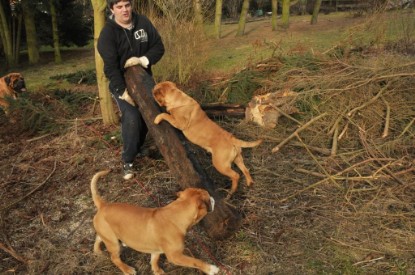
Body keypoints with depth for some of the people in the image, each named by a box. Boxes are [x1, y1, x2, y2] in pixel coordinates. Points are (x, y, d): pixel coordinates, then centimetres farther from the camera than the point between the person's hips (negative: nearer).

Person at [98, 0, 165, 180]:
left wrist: (144, 60, -23)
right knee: (131, 119, -19)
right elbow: (110, 66, -22)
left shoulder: (143, 23, -5)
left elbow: (159, 47, -4)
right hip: (121, 83, -4)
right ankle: (128, 160, -4)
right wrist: (123, 91, -29)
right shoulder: (107, 33, -17)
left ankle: (137, 149, 33)